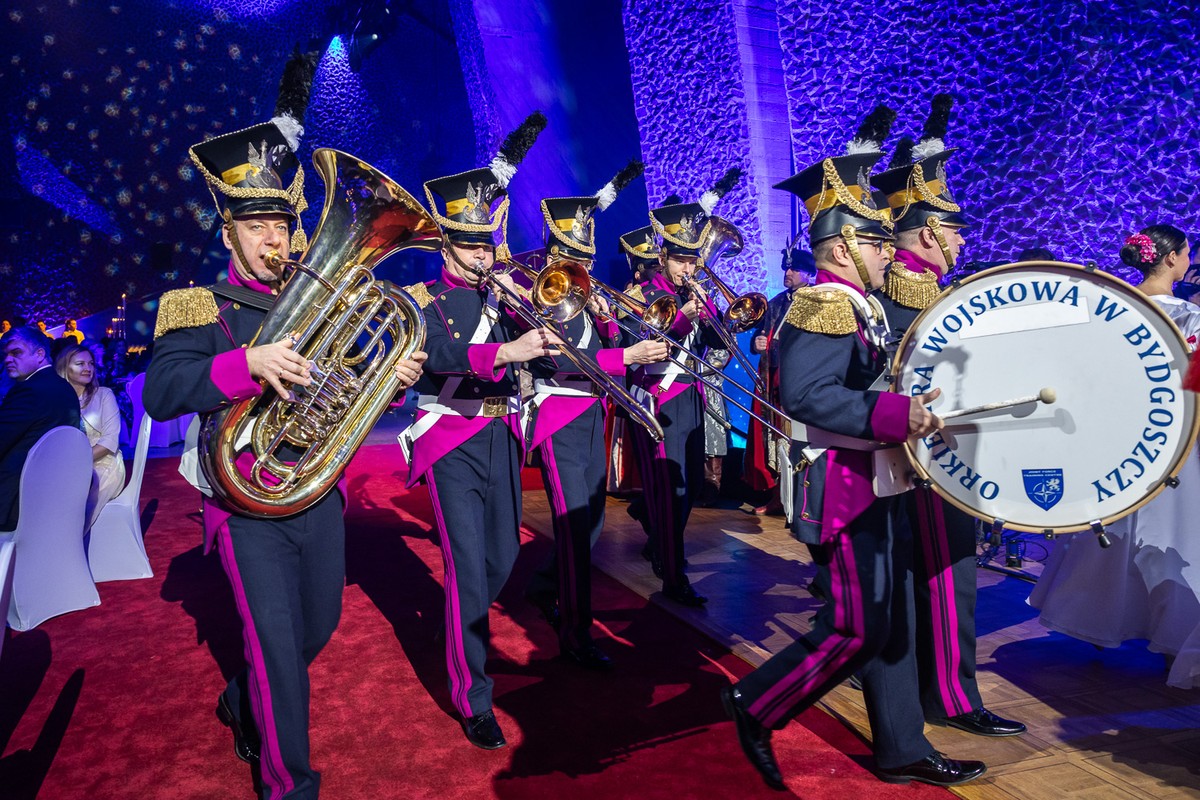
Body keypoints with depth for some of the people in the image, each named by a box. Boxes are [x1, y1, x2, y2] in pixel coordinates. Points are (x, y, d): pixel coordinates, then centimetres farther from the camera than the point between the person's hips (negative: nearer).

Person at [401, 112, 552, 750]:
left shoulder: (501, 296, 12)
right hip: (451, 444, -5)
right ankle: (472, 697, 6)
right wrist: (502, 352, -41)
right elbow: (437, 353, -26)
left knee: (503, 557, 15)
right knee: (468, 567, -8)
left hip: (502, 437, 5)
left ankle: (466, 628, 46)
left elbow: (533, 343, 3)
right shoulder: (422, 300, -5)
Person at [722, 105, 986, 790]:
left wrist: (917, 407, 14)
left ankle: (903, 750, 27)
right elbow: (805, 396, -29)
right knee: (856, 631, -3)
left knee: (892, 621, 15)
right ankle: (756, 706, 15)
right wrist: (897, 415, -31)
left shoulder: (861, 306, 14)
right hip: (843, 489, -10)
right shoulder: (823, 304, -16)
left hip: (877, 485, 10)